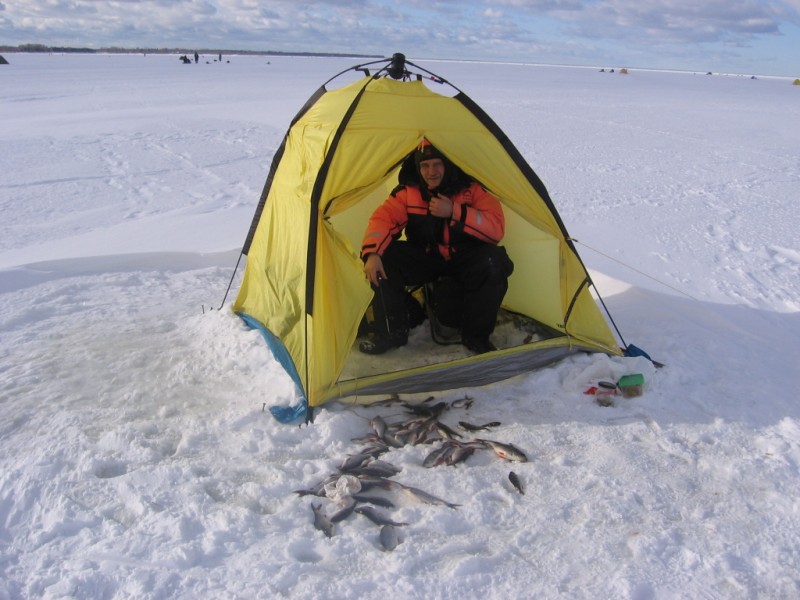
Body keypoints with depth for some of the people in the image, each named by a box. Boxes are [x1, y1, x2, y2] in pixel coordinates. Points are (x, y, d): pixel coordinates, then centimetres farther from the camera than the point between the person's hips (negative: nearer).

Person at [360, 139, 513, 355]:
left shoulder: (471, 189, -16)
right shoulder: (408, 191, -10)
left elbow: (496, 229, -25)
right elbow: (383, 218, -19)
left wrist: (454, 212, -34)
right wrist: (372, 253, -38)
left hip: (464, 258, -2)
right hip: (423, 258, 2)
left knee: (493, 262, -33)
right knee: (384, 258, -22)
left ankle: (475, 336, -15)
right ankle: (392, 332, -8)